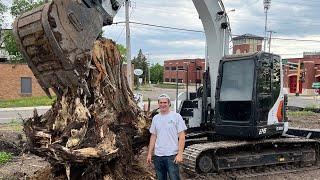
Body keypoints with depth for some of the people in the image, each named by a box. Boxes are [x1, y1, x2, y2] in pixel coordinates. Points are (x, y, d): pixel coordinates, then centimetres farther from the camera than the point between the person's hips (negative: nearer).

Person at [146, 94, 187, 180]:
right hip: (158, 156, 5)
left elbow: (182, 136, -6)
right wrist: (149, 153, 11)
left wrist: (180, 154, -14)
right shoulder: (155, 118, 11)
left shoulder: (176, 116, -4)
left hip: (172, 155, -5)